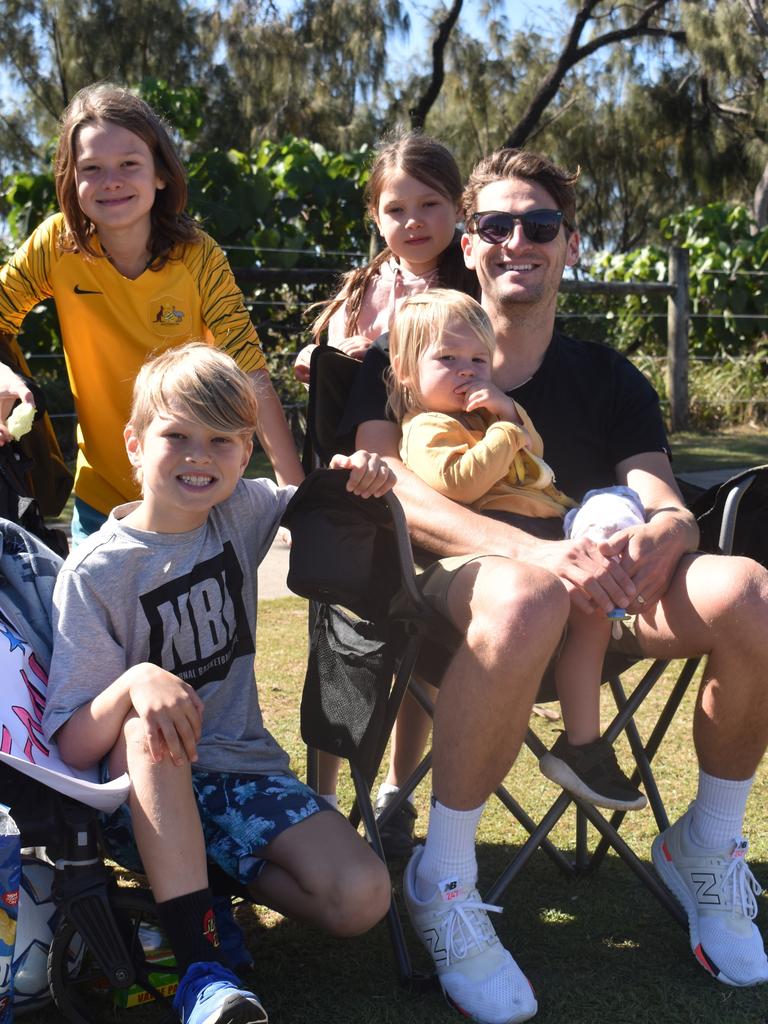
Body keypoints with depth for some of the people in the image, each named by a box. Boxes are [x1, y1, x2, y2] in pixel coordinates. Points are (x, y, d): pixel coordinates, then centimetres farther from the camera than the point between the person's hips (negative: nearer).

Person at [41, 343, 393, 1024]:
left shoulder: (241, 512, -2)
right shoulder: (94, 573, -14)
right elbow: (71, 747, -18)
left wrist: (363, 474, -11)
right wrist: (135, 683, -39)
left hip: (243, 766, 4)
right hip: (145, 790, -3)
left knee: (363, 899, -19)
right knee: (146, 728, -39)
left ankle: (195, 878, 6)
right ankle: (201, 966, -33)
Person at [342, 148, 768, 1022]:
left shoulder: (609, 381, 12)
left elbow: (670, 510, -3)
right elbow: (387, 490, -16)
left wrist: (648, 545, -30)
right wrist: (535, 551, -33)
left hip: (592, 603, 4)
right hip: (451, 594, -3)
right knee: (525, 597, -40)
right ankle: (441, 879, -21)